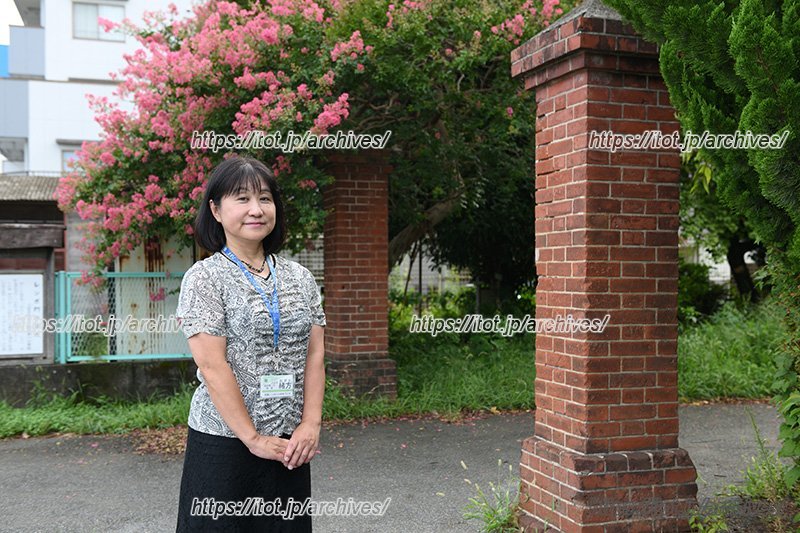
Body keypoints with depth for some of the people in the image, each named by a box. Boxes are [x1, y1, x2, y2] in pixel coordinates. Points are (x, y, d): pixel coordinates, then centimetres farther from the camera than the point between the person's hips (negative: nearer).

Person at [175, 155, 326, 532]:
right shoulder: (204, 278, -6)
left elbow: (314, 355, 5)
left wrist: (310, 425, -6)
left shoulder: (300, 277, 8)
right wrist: (253, 438, -15)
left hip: (290, 444, 4)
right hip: (225, 441, -4)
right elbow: (212, 366, -13)